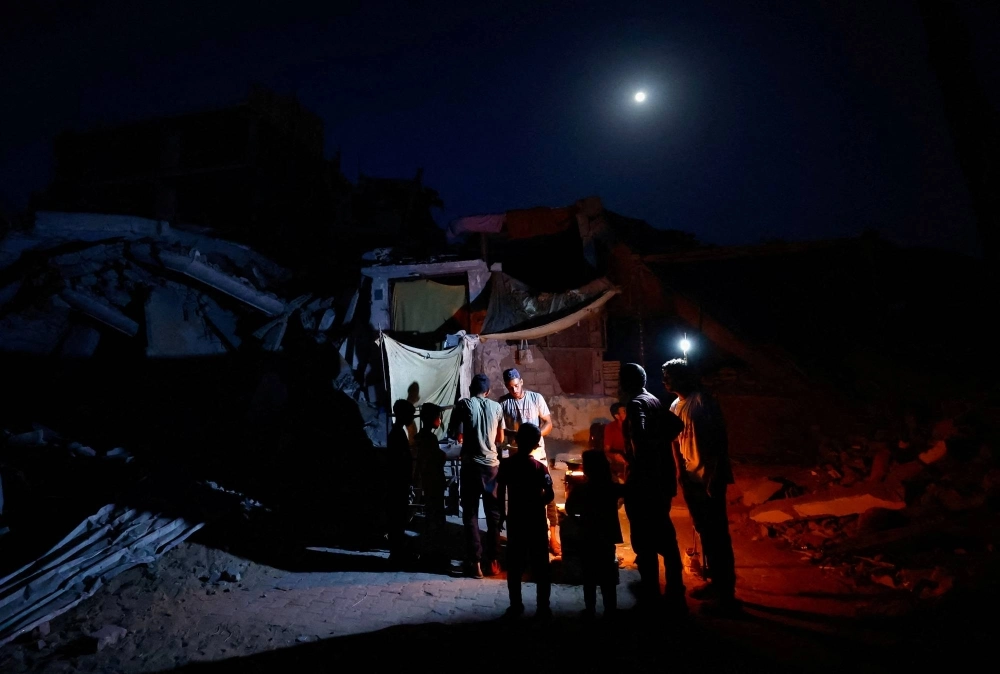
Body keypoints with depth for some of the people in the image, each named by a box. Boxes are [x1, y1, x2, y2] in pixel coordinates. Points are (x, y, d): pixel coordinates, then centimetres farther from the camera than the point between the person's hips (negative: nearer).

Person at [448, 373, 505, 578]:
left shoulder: (463, 404, -3)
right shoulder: (496, 407, 4)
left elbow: (453, 433, -1)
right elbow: (500, 439, 10)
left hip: (470, 466, -2)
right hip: (492, 465, 3)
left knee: (470, 515, 6)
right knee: (493, 514, 13)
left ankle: (475, 563, 8)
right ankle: (492, 562, 19)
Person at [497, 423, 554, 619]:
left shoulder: (506, 464, -8)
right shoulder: (539, 467, -11)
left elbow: (500, 494, -4)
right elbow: (550, 494, -15)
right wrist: (536, 504, 2)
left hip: (515, 520, 1)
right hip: (536, 521, -1)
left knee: (514, 565, 13)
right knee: (540, 566, 10)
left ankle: (516, 606, 21)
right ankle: (543, 607, 16)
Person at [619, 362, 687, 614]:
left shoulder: (635, 404, -14)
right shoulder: (657, 402, 12)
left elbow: (639, 435, -29)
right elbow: (677, 425, 18)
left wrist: (639, 464, -17)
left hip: (643, 481, -9)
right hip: (663, 478, 9)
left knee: (644, 540, 2)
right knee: (665, 536, 17)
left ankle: (650, 597, 11)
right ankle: (675, 594, 25)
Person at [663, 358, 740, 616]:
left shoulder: (703, 402, -17)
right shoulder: (676, 406, 8)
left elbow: (719, 441, -19)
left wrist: (714, 478, -20)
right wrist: (680, 469, 6)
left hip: (708, 478, -9)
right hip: (690, 478, 9)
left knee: (718, 535, 1)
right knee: (704, 532, 18)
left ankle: (726, 595, 12)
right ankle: (714, 582, 33)